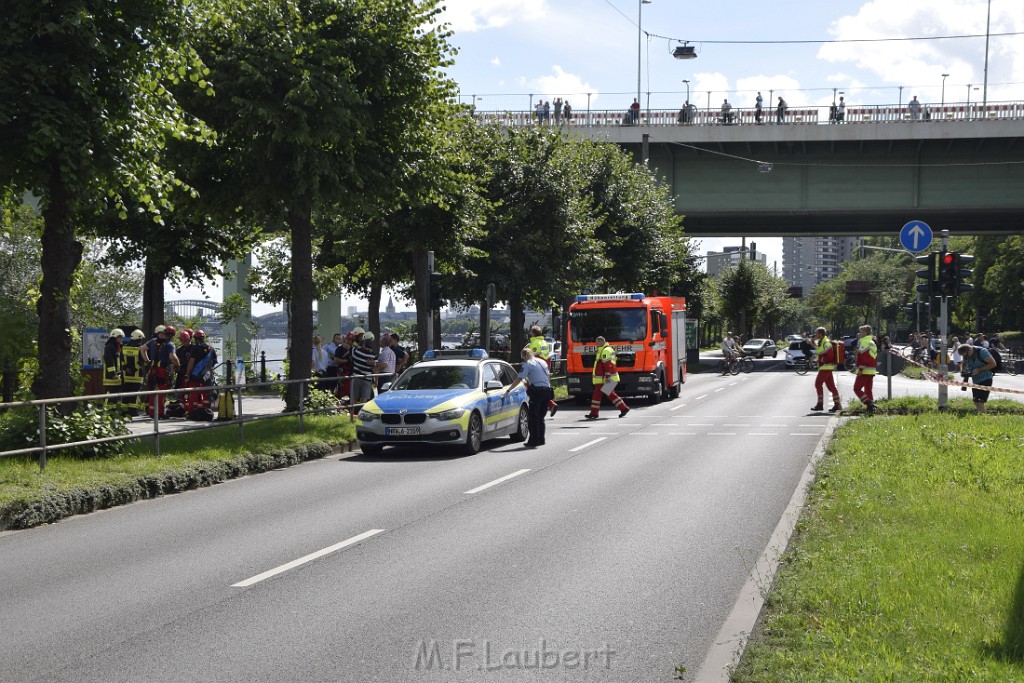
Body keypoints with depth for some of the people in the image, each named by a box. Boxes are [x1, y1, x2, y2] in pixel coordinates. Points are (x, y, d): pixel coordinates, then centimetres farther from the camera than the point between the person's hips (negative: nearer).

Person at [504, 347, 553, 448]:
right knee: (540, 417, 15)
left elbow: (518, 380, -9)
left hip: (537, 391, -7)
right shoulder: (542, 362, 16)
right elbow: (548, 376, 23)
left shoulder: (527, 364, -5)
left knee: (533, 417, -3)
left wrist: (507, 391, -7)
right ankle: (540, 439, 18)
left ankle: (533, 441, -5)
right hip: (547, 390, 7)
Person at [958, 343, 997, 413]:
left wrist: (979, 370, -21)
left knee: (980, 403, -16)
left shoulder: (982, 351, -19)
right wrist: (962, 371, -5)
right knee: (976, 403, 11)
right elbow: (963, 364, 19)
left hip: (985, 380, -8)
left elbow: (993, 364, -17)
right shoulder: (966, 355, 1)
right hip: (975, 381, 8)